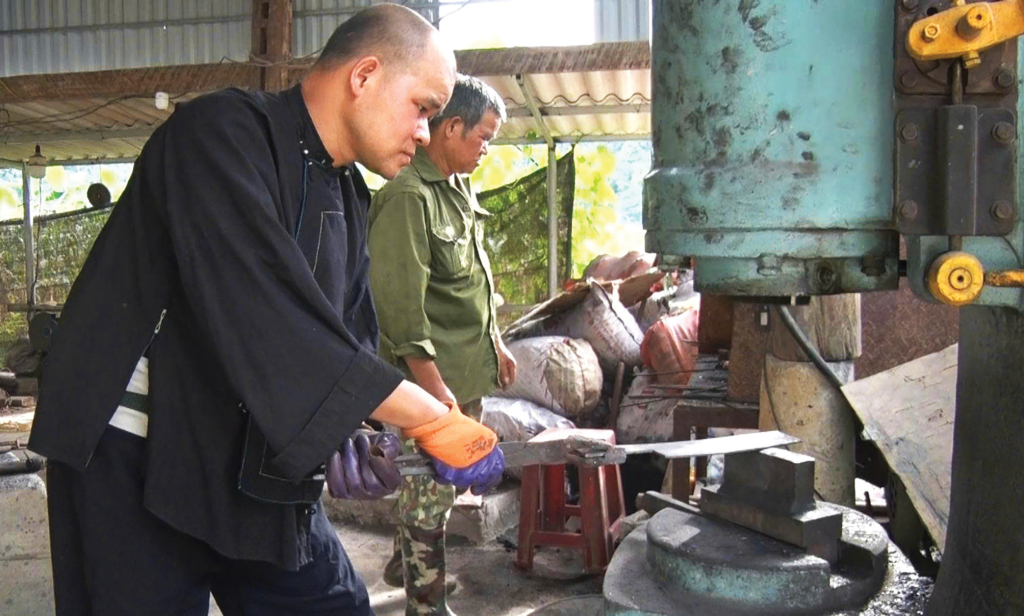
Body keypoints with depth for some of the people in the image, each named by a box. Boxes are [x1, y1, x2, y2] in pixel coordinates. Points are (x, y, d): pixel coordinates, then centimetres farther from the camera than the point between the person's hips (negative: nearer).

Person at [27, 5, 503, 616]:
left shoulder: (349, 198, 10)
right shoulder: (222, 135, -18)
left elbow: (352, 344, 11)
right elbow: (266, 317, -30)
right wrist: (433, 421, -27)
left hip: (263, 470, 8)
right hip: (136, 469, -7)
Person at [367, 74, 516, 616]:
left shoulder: (459, 188, 13)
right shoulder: (407, 196, -18)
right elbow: (399, 301, -22)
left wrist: (495, 344, 22)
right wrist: (432, 383, -21)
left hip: (470, 370, 9)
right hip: (435, 376, -9)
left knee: (437, 481, 20)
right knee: (430, 490, 1)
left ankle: (404, 565, 39)